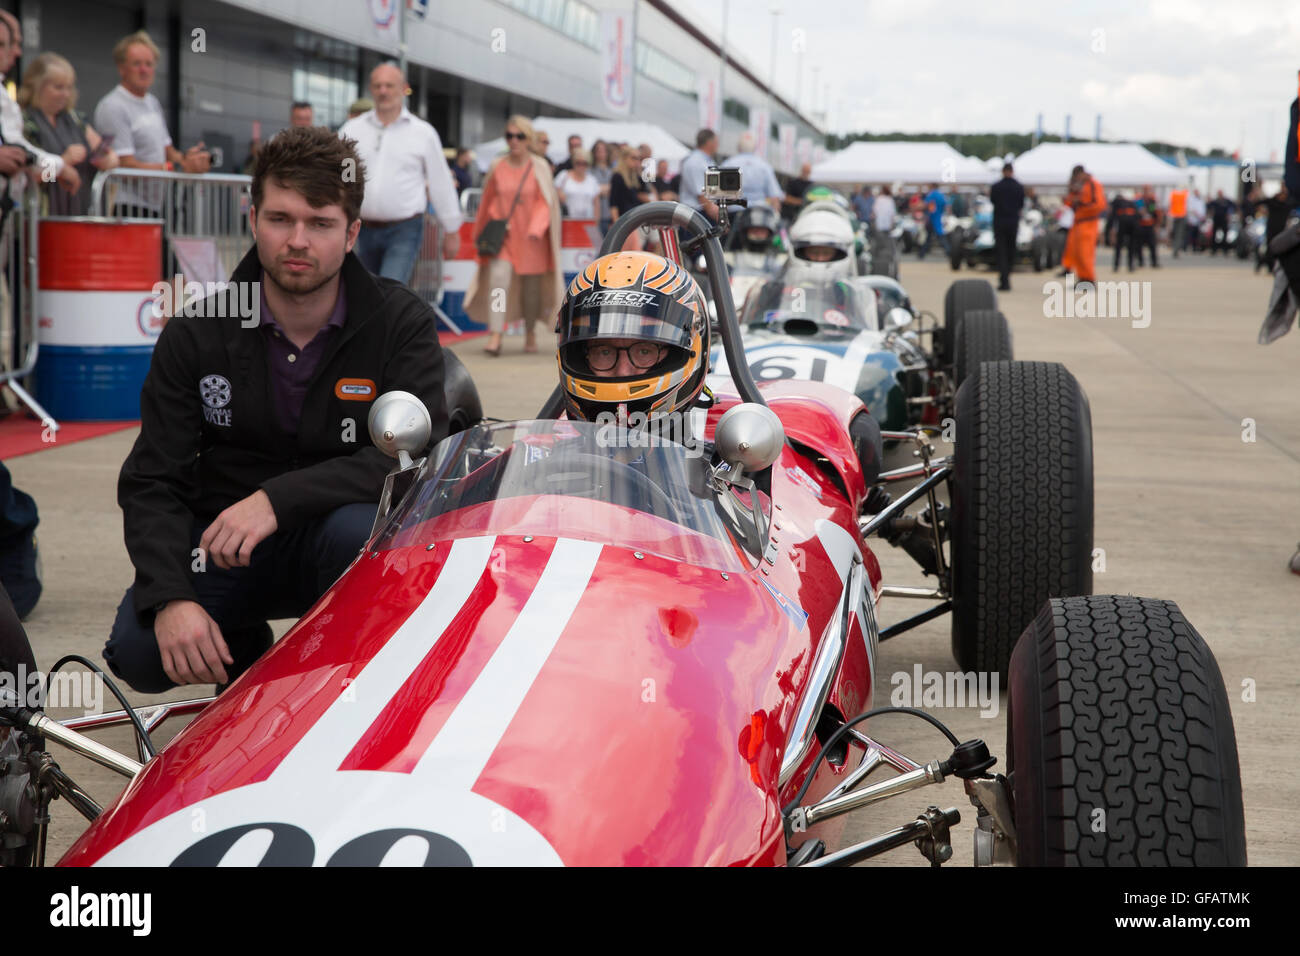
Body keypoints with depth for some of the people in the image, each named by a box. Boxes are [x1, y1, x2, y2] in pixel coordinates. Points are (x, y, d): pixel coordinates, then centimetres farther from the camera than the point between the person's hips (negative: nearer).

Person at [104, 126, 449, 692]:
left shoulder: (400, 322, -10)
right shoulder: (198, 332, -5)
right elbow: (153, 480, -8)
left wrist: (278, 497, -31)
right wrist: (170, 597, -26)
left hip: (338, 531, -2)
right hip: (222, 540, 2)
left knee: (362, 530, -36)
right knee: (138, 654, -22)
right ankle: (245, 657, 14)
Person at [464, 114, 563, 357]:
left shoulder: (539, 167, -1)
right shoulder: (497, 166, 4)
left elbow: (545, 202, -3)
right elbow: (488, 202, 13)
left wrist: (536, 228, -17)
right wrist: (483, 233, 16)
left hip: (530, 237, 0)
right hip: (502, 234, 0)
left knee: (530, 284, 7)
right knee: (499, 276, -18)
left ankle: (530, 333, 27)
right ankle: (495, 335, -21)